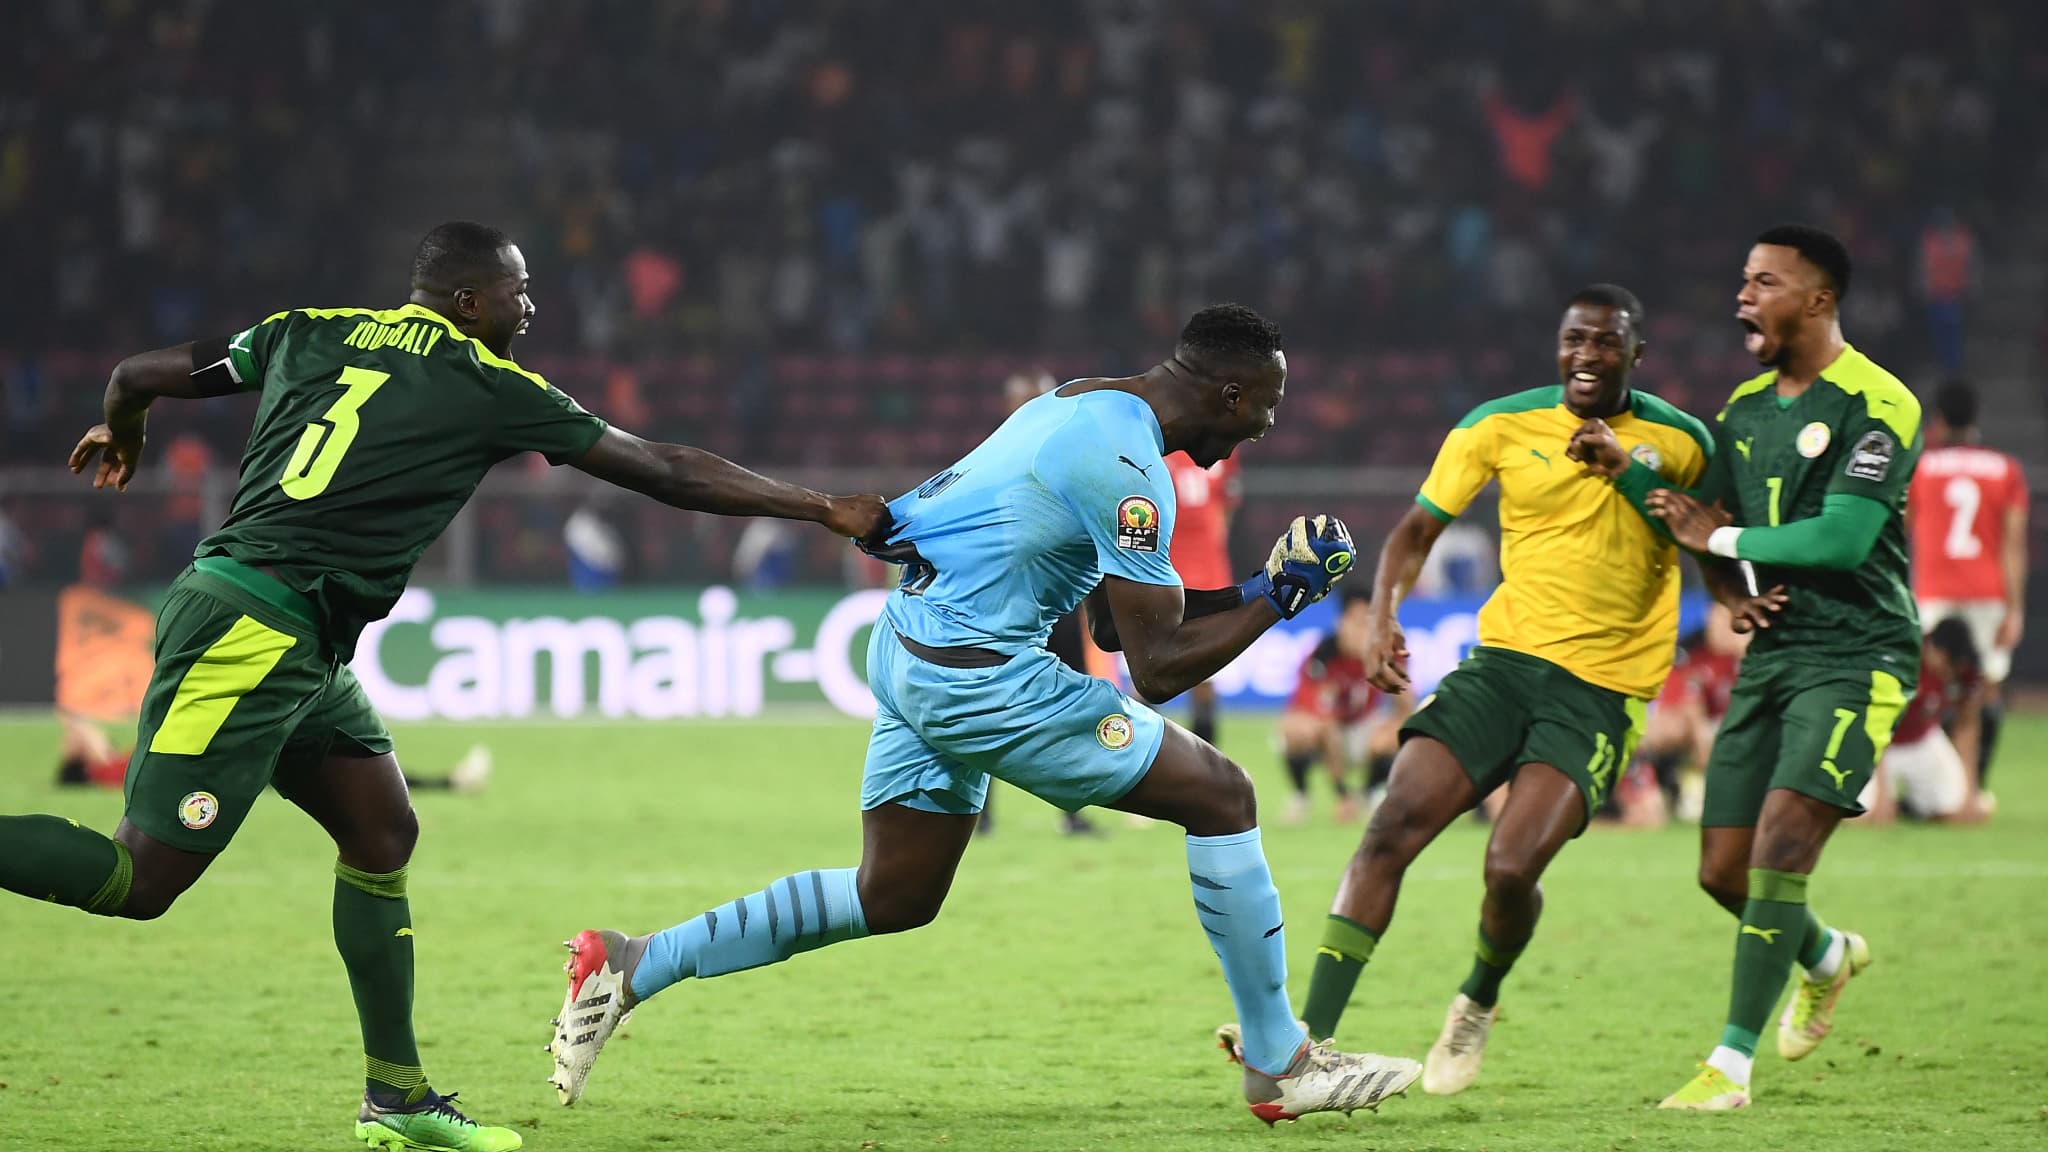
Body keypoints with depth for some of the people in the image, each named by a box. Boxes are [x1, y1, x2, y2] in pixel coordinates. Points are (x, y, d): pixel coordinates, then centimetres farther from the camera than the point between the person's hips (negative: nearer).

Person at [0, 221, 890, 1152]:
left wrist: (121, 437, 44)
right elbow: (669, 474, 3)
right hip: (255, 631, -9)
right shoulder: (490, 387, -1)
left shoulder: (309, 335, 15)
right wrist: (825, 509, 12)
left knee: (382, 832, 13)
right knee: (143, 879, -12)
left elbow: (136, 376, 20)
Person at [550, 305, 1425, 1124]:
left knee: (892, 897, 16)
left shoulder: (1079, 407, 14)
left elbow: (1119, 621, 20)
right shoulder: (1126, 465, -17)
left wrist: (1250, 594, 14)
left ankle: (632, 966, 14)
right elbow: (1159, 667, -16)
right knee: (1220, 795, -1)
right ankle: (1278, 1064, 6)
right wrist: (1273, 600, -5)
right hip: (977, 677, -10)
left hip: (904, 651, 10)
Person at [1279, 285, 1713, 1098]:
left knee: (1512, 867, -19)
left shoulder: (1681, 443, 0)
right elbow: (1420, 526, 8)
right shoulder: (1501, 426, 2)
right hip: (1505, 658, 2)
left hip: (1601, 688, -2)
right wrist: (1383, 616, -9)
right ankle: (1311, 1041, -12)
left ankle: (1477, 1007, 15)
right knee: (1392, 828, -14)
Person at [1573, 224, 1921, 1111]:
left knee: (1782, 840, -20)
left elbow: (1843, 538, -20)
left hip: (1856, 656, -7)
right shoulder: (1744, 409, 13)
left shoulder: (1875, 406, -11)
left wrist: (1722, 539, -12)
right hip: (1771, 652, 7)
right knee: (1724, 870, 5)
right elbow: (1708, 525, 19)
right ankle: (1828, 956, 37)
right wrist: (1626, 472, 3)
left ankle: (1731, 1065, -16)